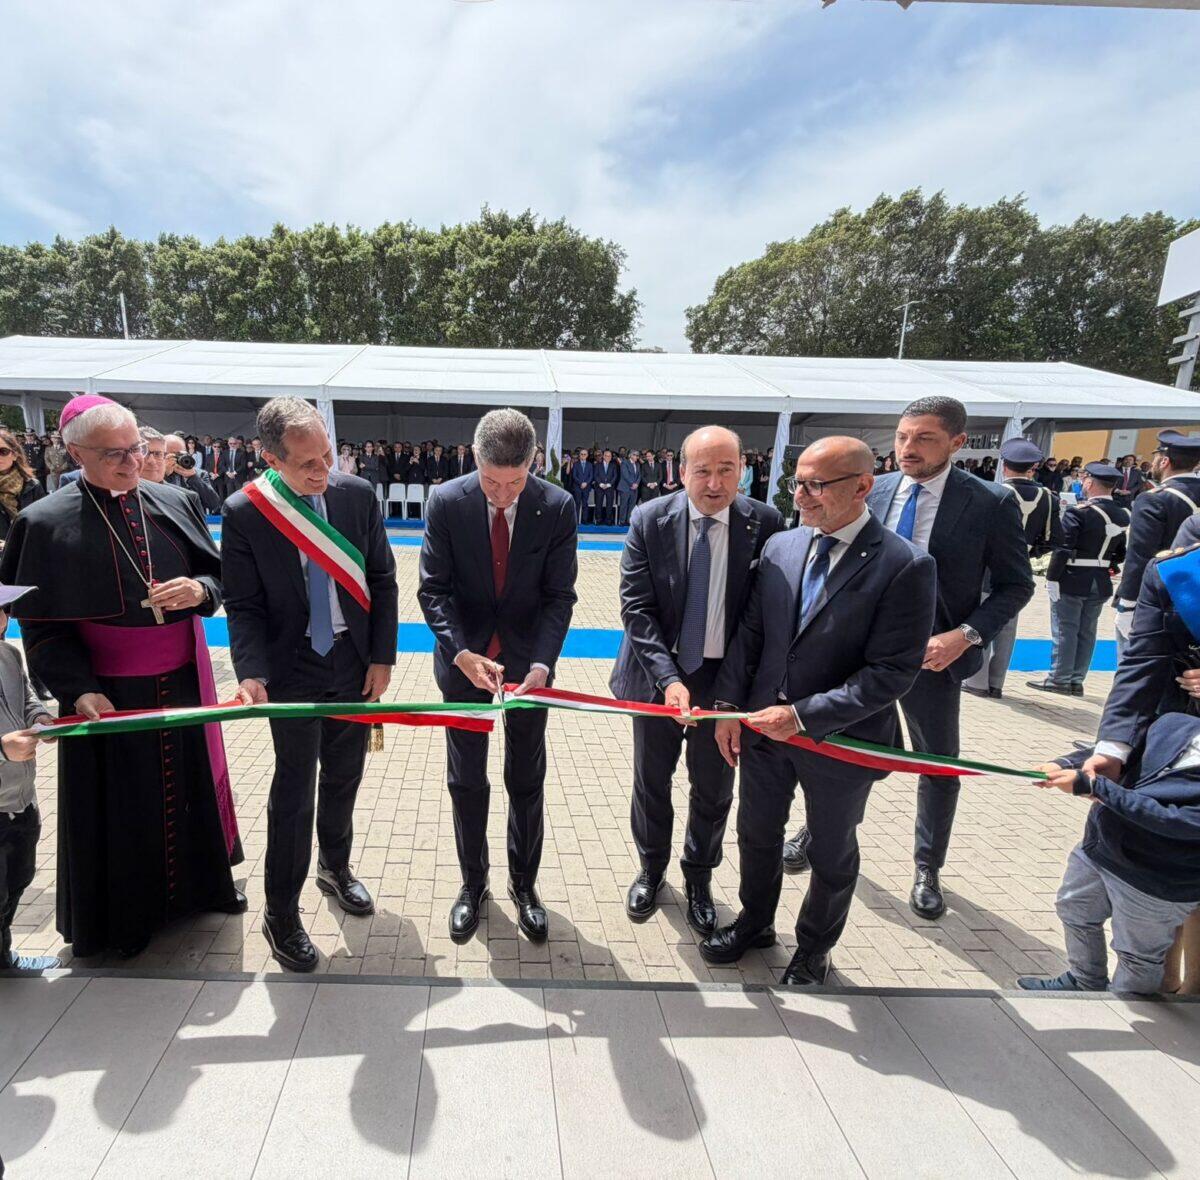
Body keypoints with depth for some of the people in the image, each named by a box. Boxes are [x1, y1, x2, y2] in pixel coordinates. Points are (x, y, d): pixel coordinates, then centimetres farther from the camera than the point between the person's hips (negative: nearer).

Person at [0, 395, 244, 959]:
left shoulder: (175, 503, 0)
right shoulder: (46, 523, -9)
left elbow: (216, 573, 6)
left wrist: (199, 589, -17)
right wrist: (79, 690, -18)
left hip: (183, 682, 3)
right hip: (108, 694, -3)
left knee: (192, 781, 17)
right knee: (120, 805, 12)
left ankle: (203, 879, 40)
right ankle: (125, 913, 34)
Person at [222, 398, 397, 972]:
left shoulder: (358, 494, -7)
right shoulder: (243, 513, -12)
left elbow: (382, 579, -1)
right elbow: (243, 605, -8)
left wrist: (382, 657, -4)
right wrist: (252, 672, -22)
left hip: (355, 664, 3)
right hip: (293, 670, -3)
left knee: (343, 778, 18)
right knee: (294, 791, 5)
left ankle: (334, 867, 43)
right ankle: (281, 913, 24)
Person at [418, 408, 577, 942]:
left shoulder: (557, 507, -14)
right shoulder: (446, 502, -14)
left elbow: (559, 596, -11)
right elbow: (434, 590, -11)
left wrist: (542, 663, -25)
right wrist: (461, 653, -25)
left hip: (526, 660, 0)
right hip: (463, 658, 0)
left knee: (526, 779, 13)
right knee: (466, 780, 14)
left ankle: (523, 883, 35)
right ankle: (472, 882, 36)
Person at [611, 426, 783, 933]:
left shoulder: (765, 525, -11)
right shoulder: (650, 520, -11)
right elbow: (636, 608, -13)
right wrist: (668, 678, -23)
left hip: (727, 678, 0)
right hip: (659, 675, 0)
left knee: (714, 789, 16)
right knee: (651, 782, 18)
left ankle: (699, 878, 43)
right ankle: (651, 868, 45)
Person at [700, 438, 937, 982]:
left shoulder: (906, 565, -18)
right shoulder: (780, 546, -1)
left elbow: (892, 672, -20)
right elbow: (749, 631, 4)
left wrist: (803, 715, -22)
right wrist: (729, 705, -3)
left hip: (841, 737, -4)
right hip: (764, 725, 5)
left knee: (831, 854, 18)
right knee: (756, 833, 22)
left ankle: (814, 948, 45)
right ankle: (754, 922, 49)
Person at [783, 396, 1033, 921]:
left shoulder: (990, 504, -11)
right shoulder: (874, 492, -3)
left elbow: (1015, 584, -5)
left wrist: (966, 634, -18)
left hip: (933, 655, -2)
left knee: (939, 766, 13)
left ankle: (927, 868, 36)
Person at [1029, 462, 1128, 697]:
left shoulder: (1078, 512, -14)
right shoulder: (1123, 516, 7)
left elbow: (1063, 549, -17)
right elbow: (1122, 553, 10)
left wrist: (1051, 578, -13)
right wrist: (1108, 568, 20)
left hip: (1072, 581, -6)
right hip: (1101, 584, 6)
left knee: (1065, 630, 1)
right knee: (1087, 632, 12)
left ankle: (1059, 679, 5)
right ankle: (1077, 680, 17)